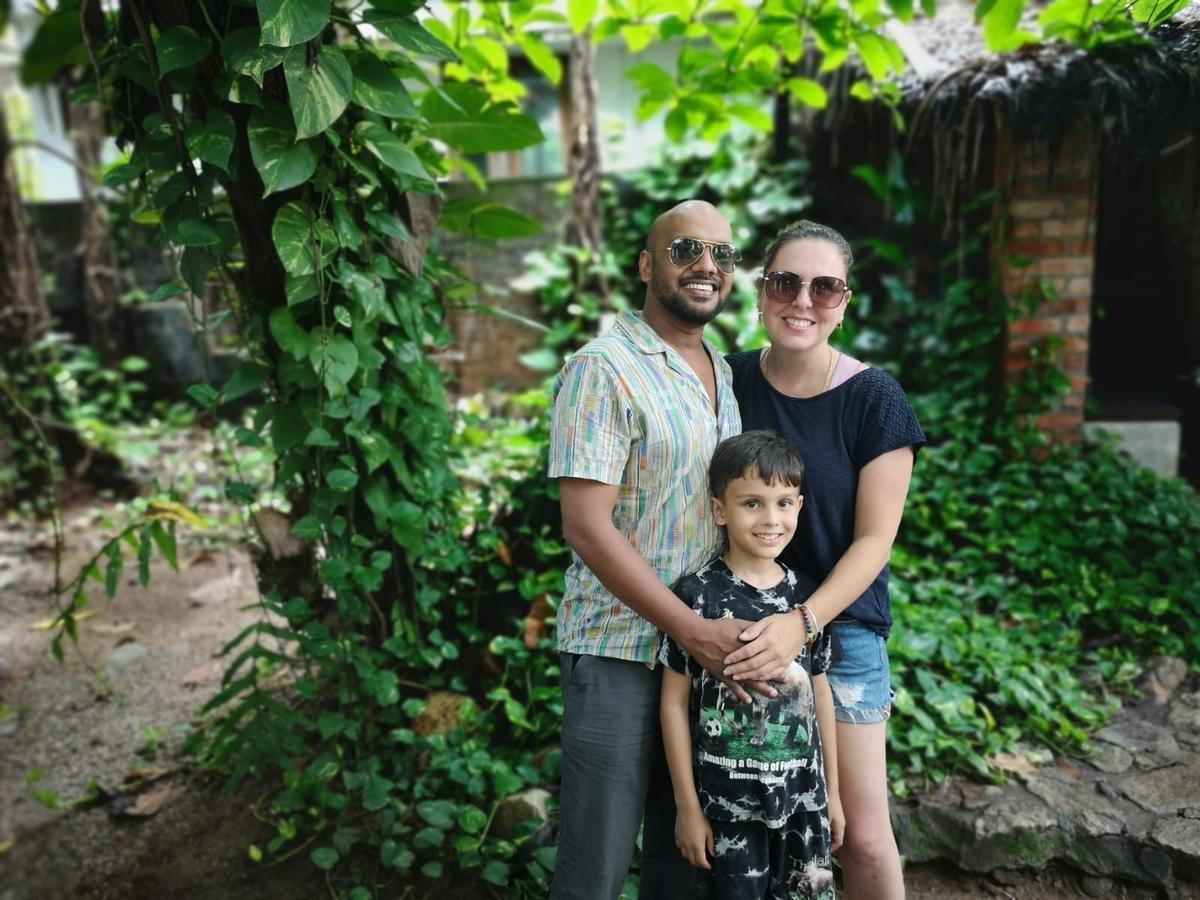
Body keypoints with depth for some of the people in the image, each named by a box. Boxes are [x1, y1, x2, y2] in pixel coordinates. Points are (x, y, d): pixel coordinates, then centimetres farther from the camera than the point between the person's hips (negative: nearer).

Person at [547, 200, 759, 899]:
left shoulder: (724, 373, 11)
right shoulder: (604, 368, -12)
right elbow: (586, 526, -18)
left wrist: (739, 630, 6)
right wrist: (696, 631, -18)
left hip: (712, 654, 7)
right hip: (622, 653, -7)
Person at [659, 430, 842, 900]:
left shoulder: (807, 594, 1)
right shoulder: (698, 595, -13)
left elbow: (820, 693, 8)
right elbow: (674, 702, -9)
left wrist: (833, 791, 12)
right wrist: (687, 805, -7)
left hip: (803, 797, 4)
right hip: (726, 804, -4)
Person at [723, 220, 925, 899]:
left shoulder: (874, 399, -8)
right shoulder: (728, 380, 0)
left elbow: (874, 540, -8)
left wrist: (803, 623, -21)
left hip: (841, 627, -2)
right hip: (740, 632, 2)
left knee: (864, 834, 4)